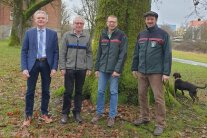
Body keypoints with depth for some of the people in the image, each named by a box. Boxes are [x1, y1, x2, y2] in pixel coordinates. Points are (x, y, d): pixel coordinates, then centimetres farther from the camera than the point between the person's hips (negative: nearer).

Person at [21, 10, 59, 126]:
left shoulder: (53, 33, 3)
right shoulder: (29, 33, 3)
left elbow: (56, 52, 2)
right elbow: (24, 51, 2)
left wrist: (54, 67, -7)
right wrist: (24, 68, -7)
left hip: (47, 64, 0)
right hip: (33, 64, 0)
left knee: (46, 91, 10)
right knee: (30, 91, 5)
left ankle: (44, 113, 26)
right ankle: (28, 116, 19)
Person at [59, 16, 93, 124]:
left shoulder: (87, 37, 8)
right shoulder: (67, 35, 2)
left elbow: (89, 54, 8)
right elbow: (62, 53, 1)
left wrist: (89, 68, 2)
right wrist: (62, 67, -4)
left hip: (82, 69, 2)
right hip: (69, 68, -2)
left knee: (79, 91, 8)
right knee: (68, 91, 1)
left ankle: (77, 113, 20)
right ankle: (65, 113, 14)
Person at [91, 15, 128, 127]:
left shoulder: (121, 36, -4)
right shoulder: (103, 35, 11)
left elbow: (123, 54, -10)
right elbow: (99, 53, 12)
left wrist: (117, 69, -16)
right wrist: (97, 68, 8)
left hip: (114, 70, -4)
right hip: (103, 69, 4)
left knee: (113, 92, 3)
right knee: (100, 91, 7)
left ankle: (112, 116, 13)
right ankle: (99, 113, 21)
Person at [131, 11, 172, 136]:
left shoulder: (163, 34, -3)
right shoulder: (141, 35, 11)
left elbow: (167, 54, -7)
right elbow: (136, 53, 15)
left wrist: (166, 72, -12)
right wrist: (134, 68, 12)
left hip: (156, 72, -5)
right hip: (142, 72, 5)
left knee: (158, 98, -2)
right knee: (142, 95, 12)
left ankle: (160, 124, 9)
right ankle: (144, 117, 29)